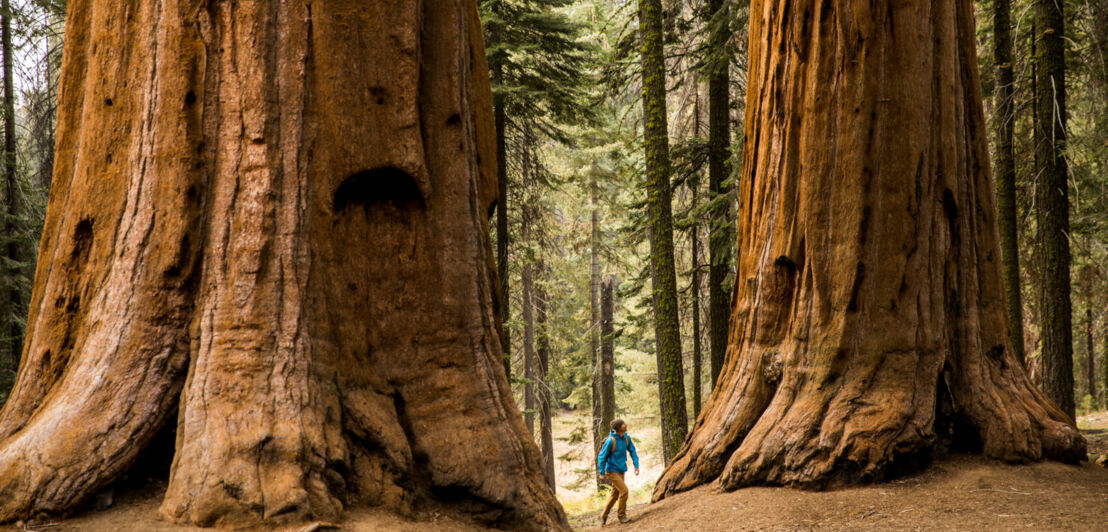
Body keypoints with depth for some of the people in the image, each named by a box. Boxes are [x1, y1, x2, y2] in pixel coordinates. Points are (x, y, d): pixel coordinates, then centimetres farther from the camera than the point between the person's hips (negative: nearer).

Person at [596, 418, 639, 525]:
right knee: (624, 490, -14)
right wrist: (602, 473, -13)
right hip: (612, 471, -7)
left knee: (615, 494, 13)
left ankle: (604, 516, 26)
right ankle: (621, 515, 1)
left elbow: (632, 451, 11)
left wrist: (636, 465, 2)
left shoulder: (626, 438, -2)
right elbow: (601, 456, -16)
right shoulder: (610, 441, -21)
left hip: (621, 470, 7)